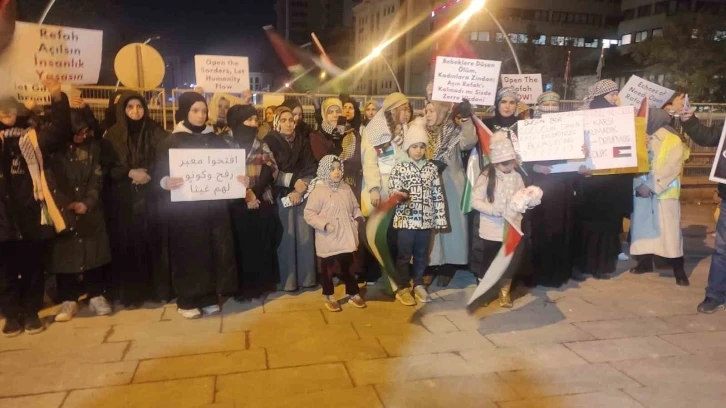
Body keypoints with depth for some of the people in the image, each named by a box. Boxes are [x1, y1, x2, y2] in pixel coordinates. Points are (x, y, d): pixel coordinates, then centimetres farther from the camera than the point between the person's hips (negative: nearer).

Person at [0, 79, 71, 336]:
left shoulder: (34, 138, 4)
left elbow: (60, 130, -8)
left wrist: (58, 99, -21)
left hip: (32, 215, -1)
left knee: (33, 266, 9)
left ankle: (31, 312, 22)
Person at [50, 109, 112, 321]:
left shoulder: (93, 146, 1)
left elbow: (97, 179, -2)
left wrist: (87, 202, -15)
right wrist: (66, 203, -13)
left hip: (91, 210, 1)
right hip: (62, 211, -1)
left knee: (93, 251, 4)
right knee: (65, 253, 2)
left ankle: (97, 295, 16)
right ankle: (69, 300, 13)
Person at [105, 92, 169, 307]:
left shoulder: (156, 132, 6)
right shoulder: (113, 135, 6)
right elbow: (108, 168, 4)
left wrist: (149, 175, -14)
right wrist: (130, 173, -11)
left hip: (151, 197, 0)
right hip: (124, 200, 0)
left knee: (154, 241, -1)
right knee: (128, 244, 0)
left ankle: (160, 289, 10)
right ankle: (131, 293, 10)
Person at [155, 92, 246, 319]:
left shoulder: (216, 141, 12)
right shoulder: (171, 142, 1)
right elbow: (159, 174, -5)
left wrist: (242, 179, -12)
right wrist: (166, 182, -28)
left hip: (214, 206, 4)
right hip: (184, 209, -3)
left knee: (214, 251, 3)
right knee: (188, 253, 0)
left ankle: (209, 298, 15)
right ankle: (187, 301, 12)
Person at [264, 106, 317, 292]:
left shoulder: (302, 141, 12)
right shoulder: (270, 141, 0)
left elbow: (311, 168, 5)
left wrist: (300, 189, -9)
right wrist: (293, 183, -10)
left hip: (303, 193, 3)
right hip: (282, 195, -3)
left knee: (305, 235, 1)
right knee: (286, 237, -5)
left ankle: (306, 277, 11)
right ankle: (288, 280, 4)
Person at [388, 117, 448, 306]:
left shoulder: (432, 168, 6)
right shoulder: (399, 168, -4)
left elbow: (438, 195, 6)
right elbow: (393, 191, -8)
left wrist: (440, 218, 4)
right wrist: (401, 196, -31)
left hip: (426, 220, 3)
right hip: (406, 219, -3)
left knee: (422, 255, 14)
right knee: (404, 255, 6)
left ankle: (419, 285, 29)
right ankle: (403, 288, 19)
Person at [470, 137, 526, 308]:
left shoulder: (517, 177, 1)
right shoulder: (486, 176, -10)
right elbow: (475, 201, -12)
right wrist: (494, 210, -22)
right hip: (491, 230, -3)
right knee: (487, 262, 11)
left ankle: (505, 292, 32)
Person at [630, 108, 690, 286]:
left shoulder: (673, 140, -5)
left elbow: (672, 168, -14)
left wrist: (651, 186, -18)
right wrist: (639, 184, -12)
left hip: (665, 192, -4)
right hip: (641, 191, 5)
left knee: (669, 230, -5)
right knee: (643, 227, 9)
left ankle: (679, 270, 4)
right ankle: (645, 262, 22)